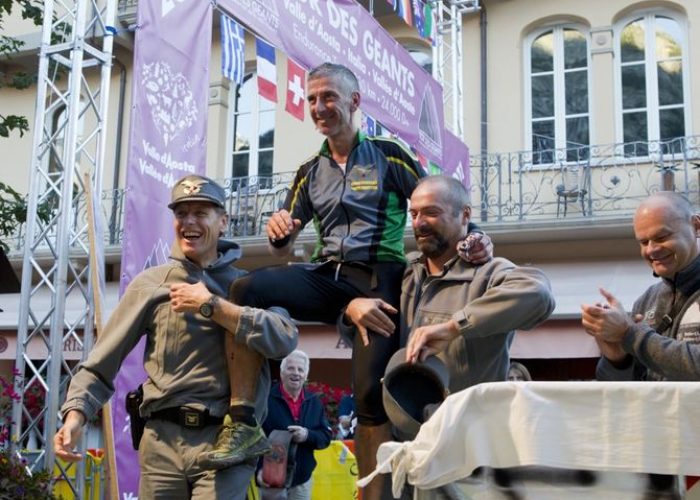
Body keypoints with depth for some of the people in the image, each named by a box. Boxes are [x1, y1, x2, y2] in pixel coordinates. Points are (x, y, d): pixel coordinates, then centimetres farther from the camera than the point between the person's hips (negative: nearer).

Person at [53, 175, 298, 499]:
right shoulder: (150, 284, 9)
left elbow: (285, 339, -11)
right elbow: (102, 362, 7)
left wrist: (211, 305, -10)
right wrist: (76, 414, -9)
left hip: (225, 441, -1)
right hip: (163, 441, 1)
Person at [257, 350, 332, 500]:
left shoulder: (314, 402, 8)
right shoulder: (266, 399, -8)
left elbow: (326, 436, 7)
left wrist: (308, 435, -15)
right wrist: (258, 468, -24)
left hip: (302, 481, 4)